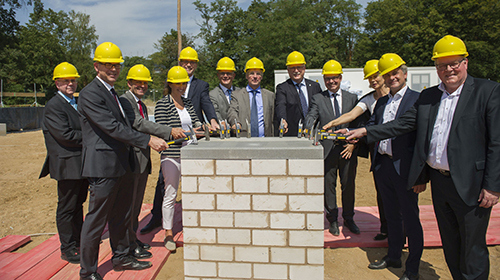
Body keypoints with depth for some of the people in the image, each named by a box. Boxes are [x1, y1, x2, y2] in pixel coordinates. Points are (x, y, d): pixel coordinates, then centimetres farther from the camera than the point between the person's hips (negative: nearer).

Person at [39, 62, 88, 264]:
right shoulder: (53, 105, -11)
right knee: (66, 208, 3)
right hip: (67, 165, -8)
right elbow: (65, 135, -20)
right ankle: (67, 249, 15)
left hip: (82, 163, 8)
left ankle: (79, 242, 31)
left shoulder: (78, 102, 16)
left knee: (78, 204, 18)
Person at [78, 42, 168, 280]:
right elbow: (112, 127, -21)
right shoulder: (90, 94, -13)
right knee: (96, 221, 2)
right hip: (103, 166, -9)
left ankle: (121, 257, 35)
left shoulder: (113, 93, 16)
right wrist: (148, 140, -22)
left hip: (121, 166, 9)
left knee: (121, 216, 19)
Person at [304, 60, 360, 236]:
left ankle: (348, 218, 30)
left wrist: (353, 143, -5)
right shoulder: (317, 99, 5)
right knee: (329, 186, 7)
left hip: (348, 149, 1)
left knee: (348, 185, 11)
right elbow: (311, 117, -10)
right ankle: (332, 220, 25)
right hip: (327, 149, -1)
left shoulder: (352, 98, 9)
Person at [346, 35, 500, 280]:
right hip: (438, 180, 5)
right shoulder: (427, 96, 9)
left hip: (470, 185, -5)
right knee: (450, 246, 19)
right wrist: (365, 131, -1)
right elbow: (402, 124, 8)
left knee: (472, 249, 8)